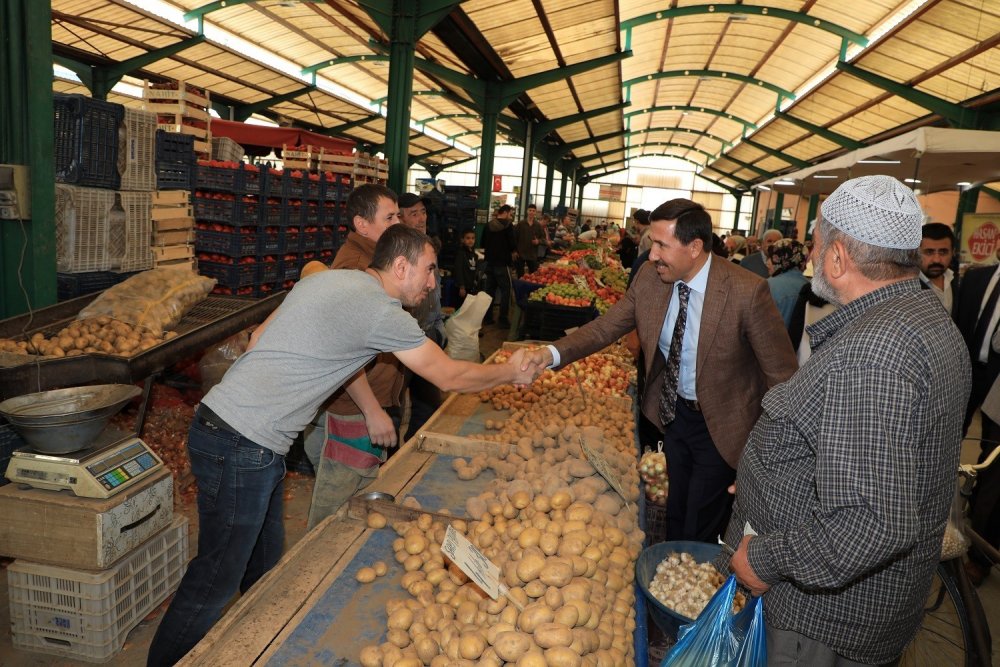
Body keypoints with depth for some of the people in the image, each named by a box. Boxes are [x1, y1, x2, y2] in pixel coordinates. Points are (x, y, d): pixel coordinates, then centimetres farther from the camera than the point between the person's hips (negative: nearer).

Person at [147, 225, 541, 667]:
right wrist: (511, 372, 8)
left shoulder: (326, 280, 11)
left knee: (265, 560, 21)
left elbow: (258, 339, 15)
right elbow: (451, 377, -8)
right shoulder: (381, 311, -15)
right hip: (242, 448, -10)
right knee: (215, 581, 4)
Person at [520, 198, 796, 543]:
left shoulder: (746, 291, -26)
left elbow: (782, 373, -17)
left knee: (699, 533, 10)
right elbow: (605, 327, -6)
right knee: (674, 517, 25)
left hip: (720, 425, -5)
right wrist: (551, 353, -22)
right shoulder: (649, 277, -11)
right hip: (672, 412, 5)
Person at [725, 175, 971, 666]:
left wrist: (766, 560, -23)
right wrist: (771, 477, 18)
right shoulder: (921, 315, 5)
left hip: (827, 606, -9)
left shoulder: (873, 350, -31)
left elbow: (873, 522, -36)